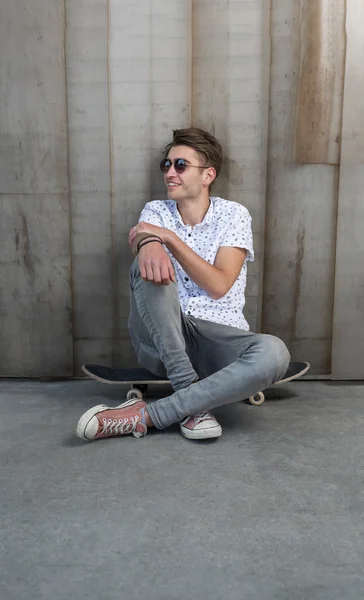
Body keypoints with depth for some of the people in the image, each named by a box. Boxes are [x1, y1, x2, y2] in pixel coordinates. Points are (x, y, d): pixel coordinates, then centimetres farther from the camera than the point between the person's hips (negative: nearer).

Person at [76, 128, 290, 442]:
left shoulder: (234, 214, 2)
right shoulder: (156, 211, 9)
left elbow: (218, 286, -12)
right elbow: (143, 242, -17)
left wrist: (169, 237, -18)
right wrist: (149, 243, -42)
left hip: (219, 339, -1)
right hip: (161, 339, 1)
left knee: (273, 353, -32)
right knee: (151, 267, -28)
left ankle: (146, 415, -27)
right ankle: (193, 401, -27)